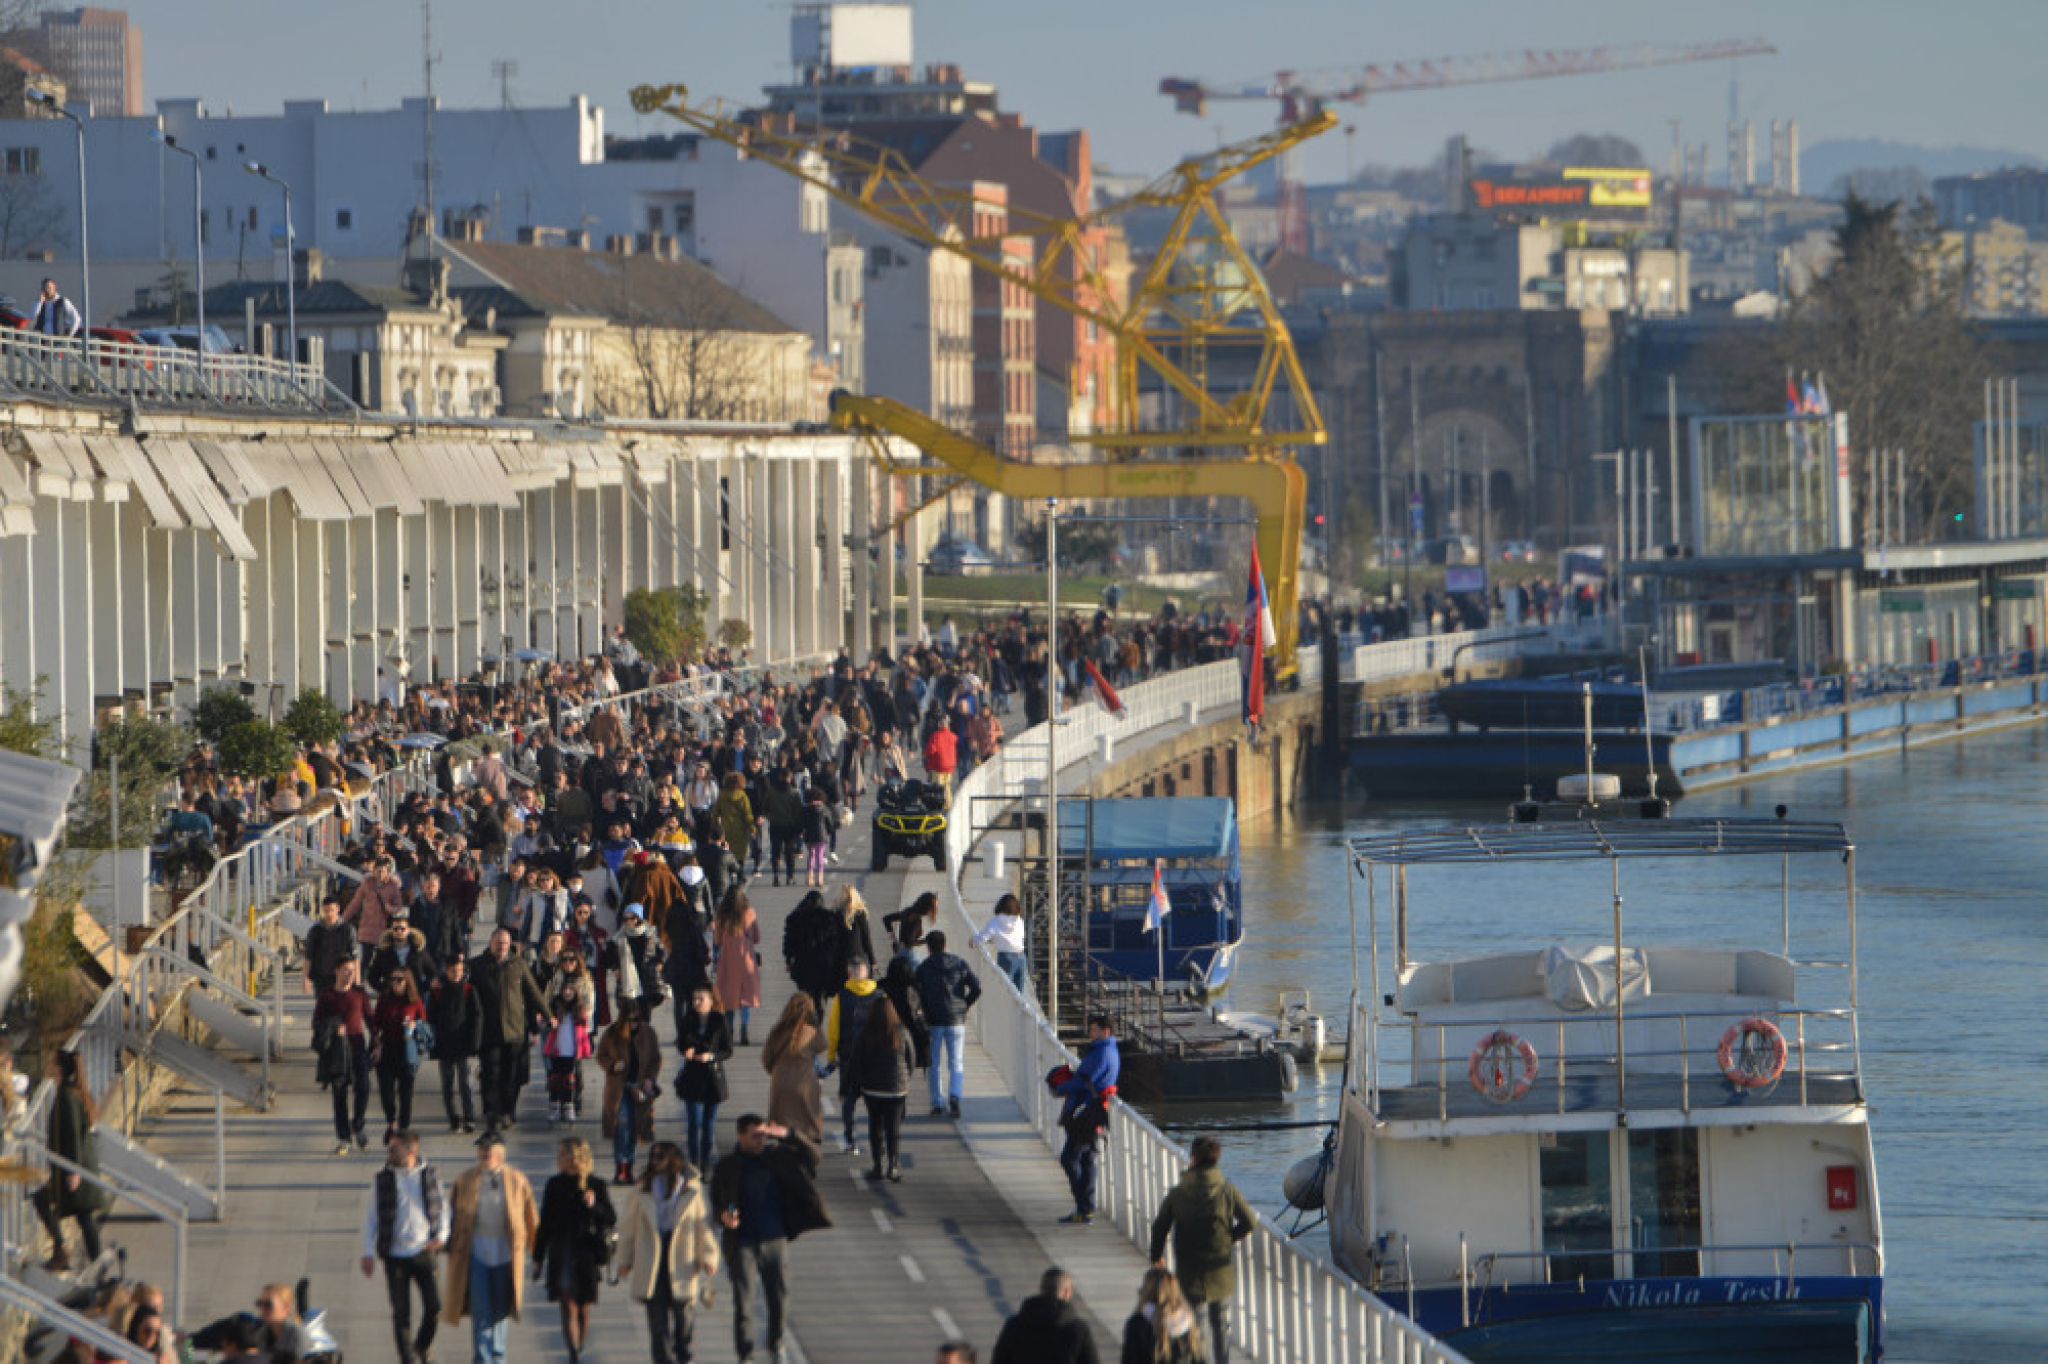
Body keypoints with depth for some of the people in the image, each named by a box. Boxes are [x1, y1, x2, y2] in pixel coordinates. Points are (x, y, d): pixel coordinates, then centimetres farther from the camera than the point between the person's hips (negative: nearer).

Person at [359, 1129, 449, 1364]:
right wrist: (368, 1252, -3)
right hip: (396, 1255, -1)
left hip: (424, 1253, 1)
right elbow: (370, 1216, 4)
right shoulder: (382, 1180, 0)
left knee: (434, 1307, -2)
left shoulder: (430, 1175, 2)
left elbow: (443, 1207, 13)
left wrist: (441, 1236, -3)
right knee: (401, 1313, -1)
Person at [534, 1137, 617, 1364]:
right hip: (561, 1258, 1)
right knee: (568, 1309, -10)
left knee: (583, 1311, 8)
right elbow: (545, 1225, 12)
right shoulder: (555, 1185, 6)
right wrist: (538, 1259, 13)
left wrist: (594, 1206, -21)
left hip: (586, 1258, -1)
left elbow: (611, 1219, -1)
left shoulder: (595, 1186, -1)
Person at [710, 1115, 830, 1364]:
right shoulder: (727, 1166, -3)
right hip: (742, 1243, -2)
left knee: (779, 1296, 8)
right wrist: (724, 1217, -20)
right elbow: (716, 1202, 3)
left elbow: (812, 1157, 0)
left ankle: (776, 1344, 31)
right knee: (743, 1301, -2)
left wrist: (787, 1136, -14)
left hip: (774, 1239, 2)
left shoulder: (776, 1155, 2)